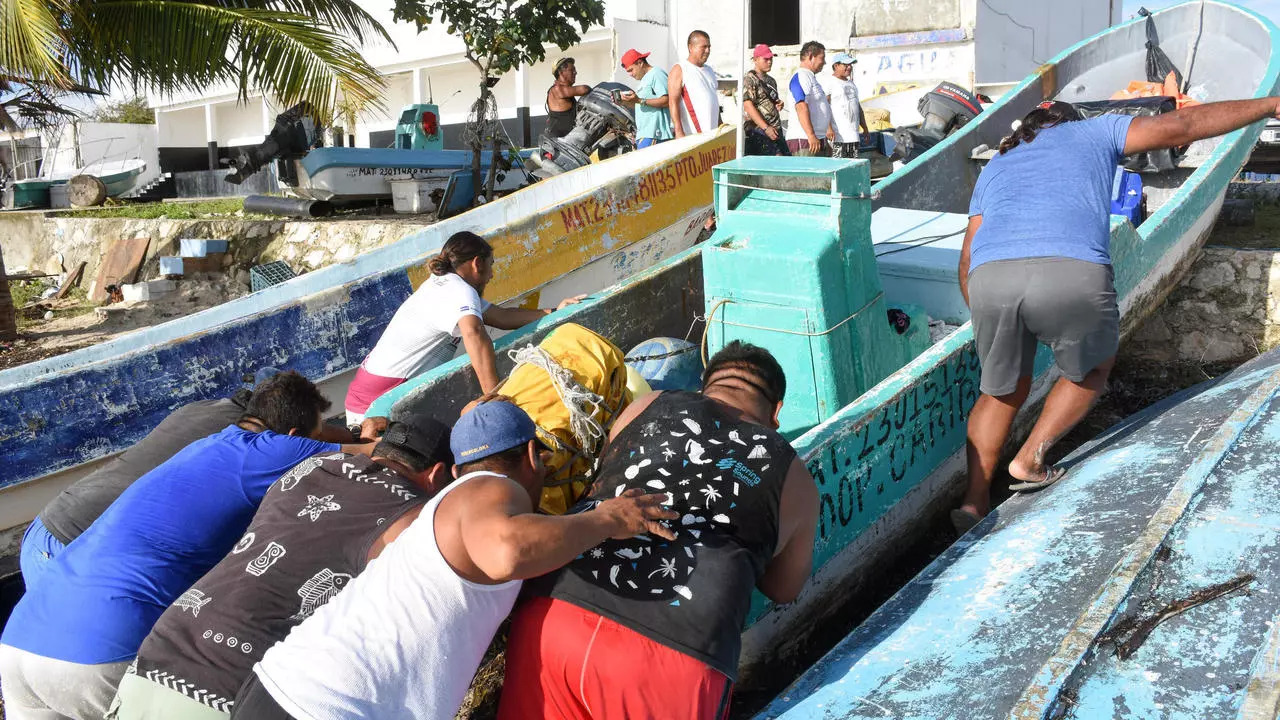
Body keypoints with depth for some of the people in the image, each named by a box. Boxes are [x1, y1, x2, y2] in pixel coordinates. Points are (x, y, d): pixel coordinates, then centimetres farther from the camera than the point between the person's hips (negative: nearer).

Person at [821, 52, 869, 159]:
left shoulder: (851, 83, 24)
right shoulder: (829, 81, -3)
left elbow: (858, 107, 28)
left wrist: (865, 128, 23)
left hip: (853, 135, 9)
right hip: (836, 134, -9)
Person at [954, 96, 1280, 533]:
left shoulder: (995, 167, 36)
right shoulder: (1090, 133, 30)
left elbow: (967, 262, 29)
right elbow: (1182, 126, 22)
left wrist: (987, 317, 43)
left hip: (990, 278, 3)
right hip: (1073, 273, -3)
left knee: (1003, 391, 24)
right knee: (1091, 370, 28)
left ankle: (974, 502, 22)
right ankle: (1030, 461, 24)